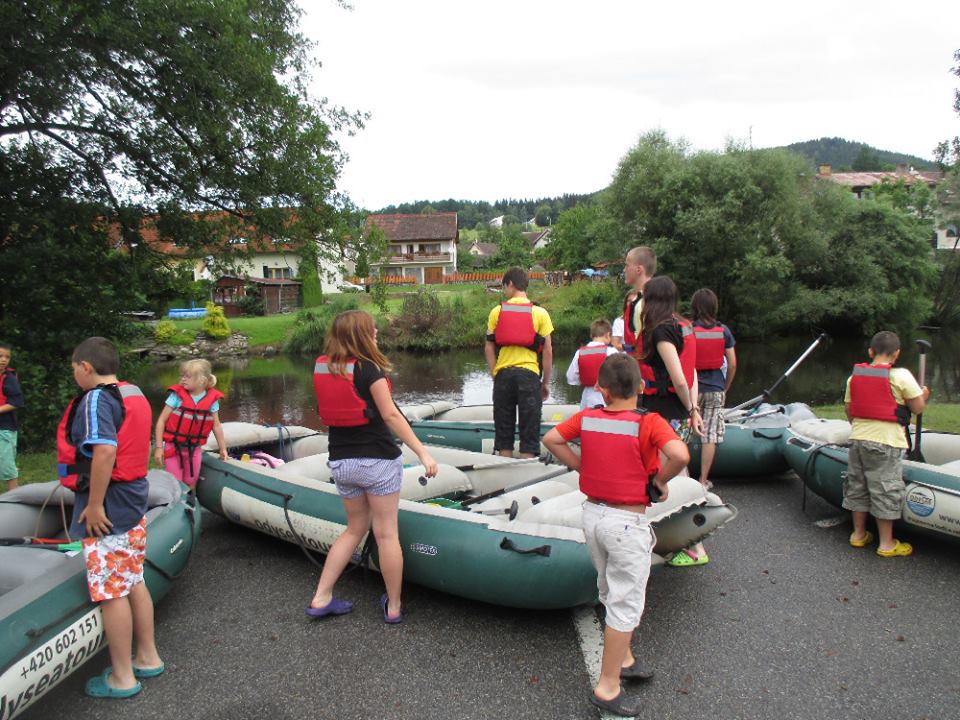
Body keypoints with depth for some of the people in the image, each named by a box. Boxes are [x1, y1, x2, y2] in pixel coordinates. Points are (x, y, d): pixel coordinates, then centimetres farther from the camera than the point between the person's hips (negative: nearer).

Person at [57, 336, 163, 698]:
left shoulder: (96, 399, -17)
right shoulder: (134, 394, 10)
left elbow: (104, 451, -29)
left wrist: (94, 504, -23)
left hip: (106, 508, -9)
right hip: (134, 502, 9)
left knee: (111, 592, 2)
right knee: (133, 582, 18)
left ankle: (121, 677, 14)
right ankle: (147, 657, 31)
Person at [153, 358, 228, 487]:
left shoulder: (212, 399, -4)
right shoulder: (177, 395, -11)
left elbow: (216, 426, 6)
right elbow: (162, 420, -8)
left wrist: (223, 449, 11)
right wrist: (159, 447, -10)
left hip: (194, 449, 2)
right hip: (173, 447, -2)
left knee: (190, 485, 12)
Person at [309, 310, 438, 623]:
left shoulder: (322, 367, 1)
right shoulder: (368, 368, -15)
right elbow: (391, 415, -17)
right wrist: (422, 452, -15)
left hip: (341, 461, 6)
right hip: (377, 460, -6)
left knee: (355, 527, 20)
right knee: (386, 533, 5)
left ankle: (321, 598, 20)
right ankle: (393, 606, 15)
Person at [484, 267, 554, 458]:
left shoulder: (497, 311, 3)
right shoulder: (540, 313, -1)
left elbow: (489, 347, 3)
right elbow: (547, 351, -1)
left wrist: (495, 376, 10)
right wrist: (546, 382, 7)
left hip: (503, 373, 2)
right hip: (529, 374, -2)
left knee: (503, 429, 12)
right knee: (530, 431, 5)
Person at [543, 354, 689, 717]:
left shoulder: (587, 417, -3)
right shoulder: (649, 423, -17)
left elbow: (551, 439, 5)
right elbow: (680, 455, -31)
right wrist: (659, 481, -14)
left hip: (592, 513, 6)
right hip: (627, 523, -6)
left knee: (611, 593, 23)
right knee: (626, 603, 7)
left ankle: (623, 659, 42)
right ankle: (607, 687, 15)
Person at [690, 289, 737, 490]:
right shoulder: (724, 331, -1)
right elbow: (732, 364, 0)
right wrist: (725, 388, 14)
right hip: (716, 389, 2)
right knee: (710, 435, 7)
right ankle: (703, 480, 11)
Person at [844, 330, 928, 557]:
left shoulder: (854, 376, 5)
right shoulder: (901, 376, -12)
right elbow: (918, 408, -7)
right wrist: (924, 395, 14)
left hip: (858, 438, 6)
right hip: (886, 442, -5)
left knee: (857, 485, 15)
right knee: (885, 489, 3)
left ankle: (858, 534, 27)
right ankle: (886, 543, 10)